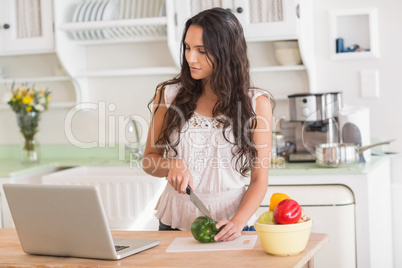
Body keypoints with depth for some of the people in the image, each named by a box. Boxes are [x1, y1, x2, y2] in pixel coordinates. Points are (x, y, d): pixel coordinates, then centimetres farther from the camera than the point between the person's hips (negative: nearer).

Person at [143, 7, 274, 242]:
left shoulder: (256, 103, 1)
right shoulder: (168, 95, 7)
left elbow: (259, 179, -1)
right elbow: (149, 159, 13)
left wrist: (237, 222, -16)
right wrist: (171, 166, -8)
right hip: (175, 221, 2)